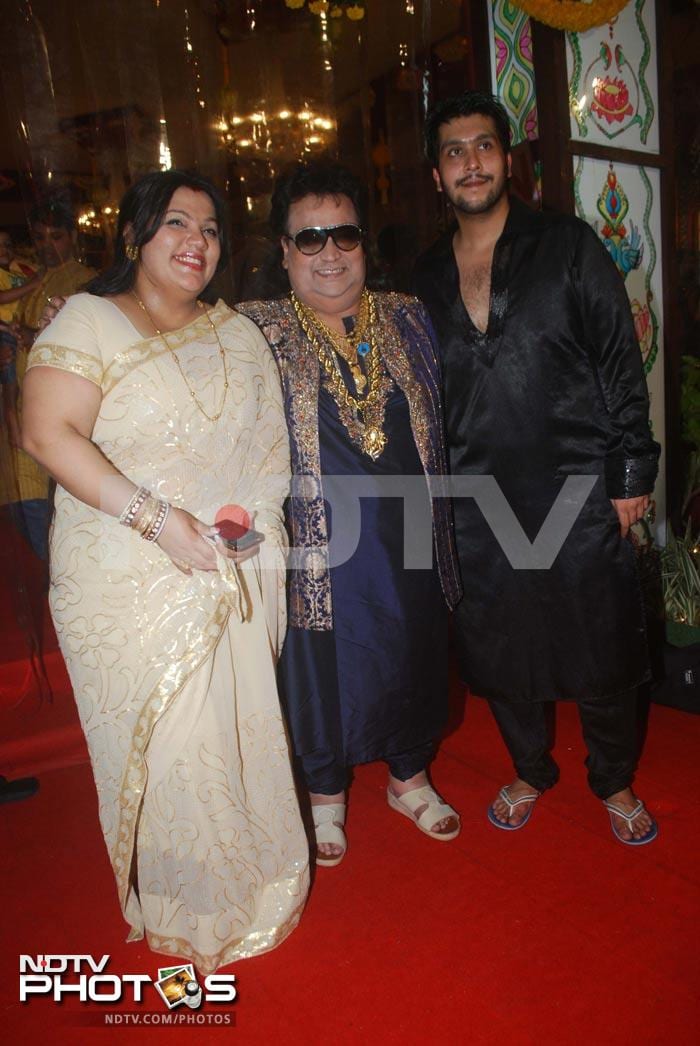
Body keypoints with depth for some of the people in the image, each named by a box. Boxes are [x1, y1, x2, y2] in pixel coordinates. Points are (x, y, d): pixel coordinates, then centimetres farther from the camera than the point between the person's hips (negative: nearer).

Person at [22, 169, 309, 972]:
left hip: (236, 576, 5)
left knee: (242, 730, 13)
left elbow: (273, 439, 12)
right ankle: (185, 910, 32)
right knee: (161, 744, 5)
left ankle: (251, 890, 39)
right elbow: (48, 433, -15)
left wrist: (253, 514, -6)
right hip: (131, 582, -4)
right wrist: (154, 517, -21)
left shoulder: (238, 334, 13)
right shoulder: (91, 320, -3)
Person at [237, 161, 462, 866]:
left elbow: (439, 423, 11)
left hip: (407, 535, 4)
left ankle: (410, 775, 42)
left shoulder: (407, 320, 5)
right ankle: (326, 793, 36)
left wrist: (441, 518, 9)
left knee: (413, 651, 16)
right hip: (318, 540, -3)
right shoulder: (257, 333, -4)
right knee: (323, 662, 10)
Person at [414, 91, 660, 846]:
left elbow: (621, 365, -2)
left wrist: (630, 475, -7)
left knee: (602, 650, 8)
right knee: (498, 651, 13)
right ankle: (529, 771, 39)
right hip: (478, 507, 3)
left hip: (578, 494, -2)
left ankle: (614, 782, 34)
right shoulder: (427, 277, 8)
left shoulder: (568, 246, 0)